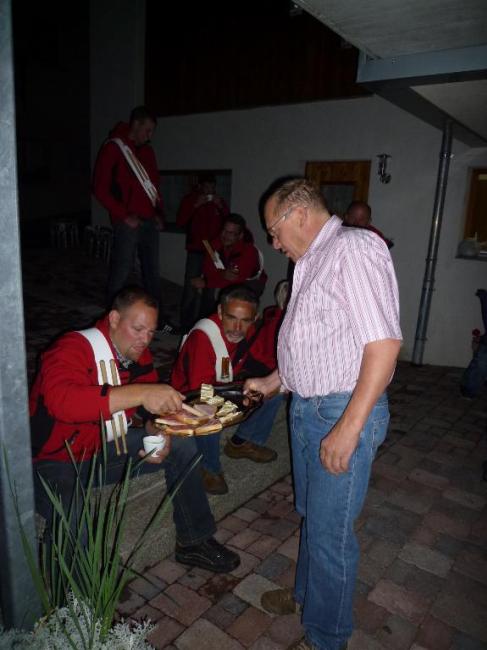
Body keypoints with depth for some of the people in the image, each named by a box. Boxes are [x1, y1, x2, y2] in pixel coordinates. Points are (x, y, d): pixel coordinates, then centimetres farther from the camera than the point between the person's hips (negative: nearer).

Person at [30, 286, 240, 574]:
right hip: (55, 461, -7)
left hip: (105, 447, 7)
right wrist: (140, 393, -52)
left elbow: (152, 407, 6)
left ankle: (194, 542, 14)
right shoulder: (74, 349, -26)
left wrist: (160, 433, -17)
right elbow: (61, 400, -46)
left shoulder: (138, 353, -3)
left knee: (182, 447, -1)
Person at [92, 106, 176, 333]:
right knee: (120, 272, -4)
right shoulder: (113, 148, -4)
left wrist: (158, 212, 11)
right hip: (128, 222, -7)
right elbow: (100, 188, -8)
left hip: (150, 221, 7)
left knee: (152, 271, 11)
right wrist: (124, 216, -13)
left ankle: (155, 317, 20)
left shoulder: (147, 150, 18)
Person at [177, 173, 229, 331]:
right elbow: (180, 222, -1)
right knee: (191, 288, -8)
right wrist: (195, 206, -9)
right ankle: (186, 324, 2)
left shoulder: (219, 201, 16)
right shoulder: (190, 199, 9)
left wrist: (221, 207, -5)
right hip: (195, 251, -2)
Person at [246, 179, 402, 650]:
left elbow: (383, 343, -24)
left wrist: (348, 429, -24)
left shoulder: (354, 248, -17)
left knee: (330, 531, 7)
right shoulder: (312, 261, 13)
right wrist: (271, 383, 19)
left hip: (345, 413, -9)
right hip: (307, 407, 9)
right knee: (310, 514, 24)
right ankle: (307, 592, 48)